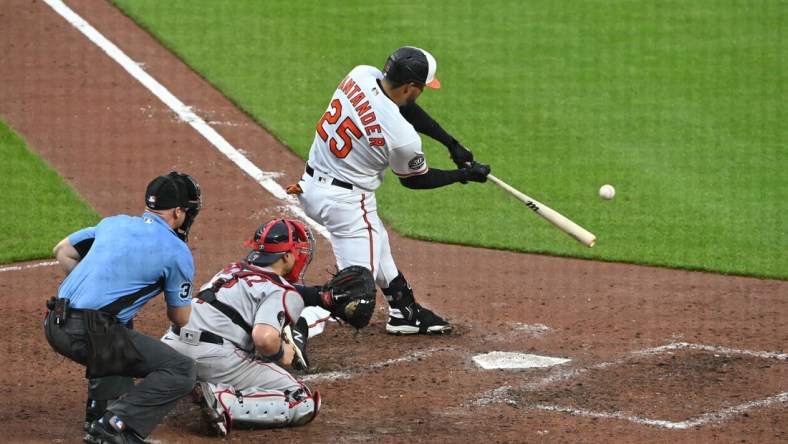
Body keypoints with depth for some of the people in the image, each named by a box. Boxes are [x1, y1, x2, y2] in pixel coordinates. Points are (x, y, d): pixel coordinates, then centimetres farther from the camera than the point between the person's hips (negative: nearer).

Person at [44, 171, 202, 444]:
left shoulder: (113, 223, 18)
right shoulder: (177, 252, 1)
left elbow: (62, 251, 27)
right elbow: (180, 318, 8)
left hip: (55, 327, 8)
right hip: (91, 335, -8)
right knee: (182, 371, -5)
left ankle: (99, 412, 28)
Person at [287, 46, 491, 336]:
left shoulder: (362, 75, -8)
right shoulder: (402, 136, -25)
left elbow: (404, 107, 10)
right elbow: (414, 180, -2)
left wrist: (452, 144, 9)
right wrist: (466, 175, 9)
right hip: (346, 200, -9)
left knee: (377, 245, 29)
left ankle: (405, 313, 44)